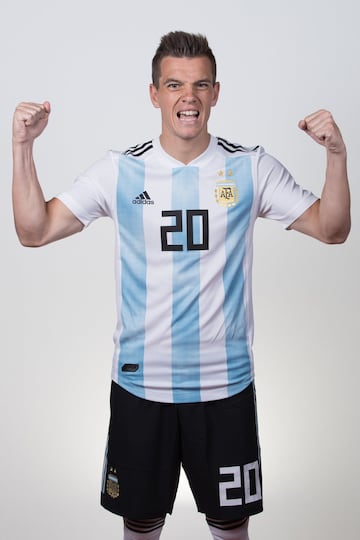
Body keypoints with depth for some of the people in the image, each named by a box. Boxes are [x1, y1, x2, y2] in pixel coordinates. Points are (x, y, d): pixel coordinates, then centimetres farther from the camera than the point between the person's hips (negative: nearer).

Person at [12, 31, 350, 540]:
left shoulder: (251, 168, -3)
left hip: (226, 382, 0)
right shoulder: (119, 171, -4)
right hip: (140, 382, 0)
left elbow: (331, 229, -2)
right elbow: (34, 231, -4)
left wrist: (336, 155, -17)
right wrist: (23, 147, -14)